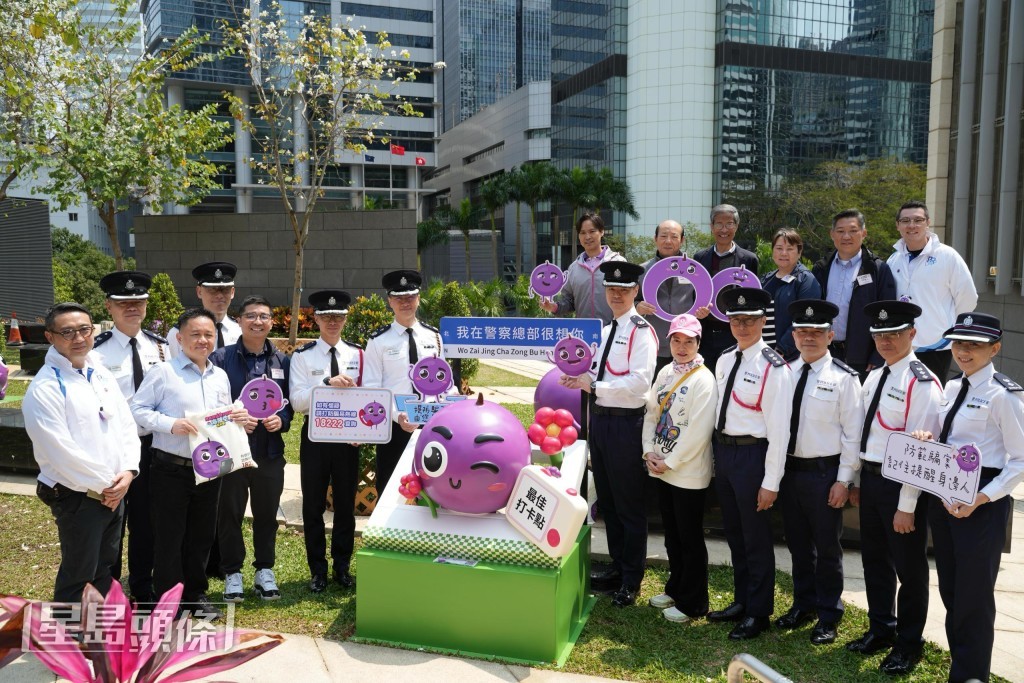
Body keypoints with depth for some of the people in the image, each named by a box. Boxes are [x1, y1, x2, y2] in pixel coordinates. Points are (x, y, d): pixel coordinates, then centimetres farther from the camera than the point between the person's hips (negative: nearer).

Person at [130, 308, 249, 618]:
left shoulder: (220, 376, 11)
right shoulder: (164, 372, -8)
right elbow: (138, 409, -9)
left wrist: (238, 418, -3)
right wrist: (171, 424, -22)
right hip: (171, 469, -5)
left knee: (202, 534, 16)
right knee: (169, 536, 6)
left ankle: (196, 593, 31)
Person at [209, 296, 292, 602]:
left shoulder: (282, 360, 6)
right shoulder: (221, 358, -2)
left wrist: (281, 419, -11)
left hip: (270, 450, 2)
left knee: (267, 513, 12)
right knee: (230, 513, 8)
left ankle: (265, 570, 27)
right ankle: (232, 573, 24)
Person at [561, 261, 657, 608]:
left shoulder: (641, 331, -12)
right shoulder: (605, 331, 14)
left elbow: (639, 381, -21)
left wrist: (592, 385, -21)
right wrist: (580, 378, -1)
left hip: (625, 423, -8)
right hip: (599, 419, 8)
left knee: (629, 505, 4)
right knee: (607, 501, 18)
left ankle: (631, 580, 18)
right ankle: (617, 567, 34)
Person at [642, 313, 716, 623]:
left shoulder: (703, 380, -15)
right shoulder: (665, 373, 7)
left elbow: (698, 431, -19)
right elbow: (651, 413, 10)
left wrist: (670, 462, -16)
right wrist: (650, 452, -3)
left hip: (689, 473, -7)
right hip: (661, 469, 7)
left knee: (690, 538, 6)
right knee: (672, 535, 19)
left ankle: (692, 603, 20)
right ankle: (676, 588, 36)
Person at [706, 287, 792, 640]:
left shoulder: (774, 368, -15)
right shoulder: (725, 360, 7)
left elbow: (779, 429, -16)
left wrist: (770, 482, -16)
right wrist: (719, 454, 11)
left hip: (751, 454, -7)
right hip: (723, 449, 7)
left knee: (756, 538, 6)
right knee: (734, 533, 19)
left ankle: (758, 612, 24)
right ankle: (741, 601, 36)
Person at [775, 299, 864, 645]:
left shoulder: (843, 378, -10)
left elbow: (853, 434, -9)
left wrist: (843, 480, -11)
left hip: (824, 472, -4)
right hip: (789, 469, 5)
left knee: (827, 548, 8)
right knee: (798, 544, 18)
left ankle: (828, 615, 25)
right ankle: (804, 604, 36)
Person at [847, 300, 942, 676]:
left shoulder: (921, 383, -16)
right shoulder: (873, 377, 8)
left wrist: (907, 505, -19)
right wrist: (858, 482, 15)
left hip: (900, 483, -7)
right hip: (870, 478, 8)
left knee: (909, 567, 9)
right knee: (875, 560, 19)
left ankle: (908, 644, 27)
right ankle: (880, 630, 38)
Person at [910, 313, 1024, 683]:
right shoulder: (952, 388, 9)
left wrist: (981, 498, -21)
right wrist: (928, 439, -2)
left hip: (981, 502, -7)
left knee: (974, 595, 4)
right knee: (950, 589, 17)